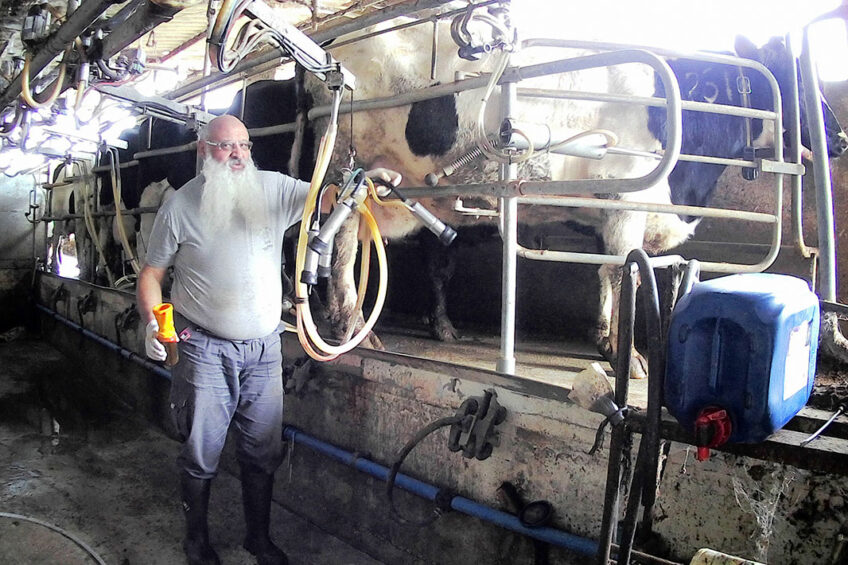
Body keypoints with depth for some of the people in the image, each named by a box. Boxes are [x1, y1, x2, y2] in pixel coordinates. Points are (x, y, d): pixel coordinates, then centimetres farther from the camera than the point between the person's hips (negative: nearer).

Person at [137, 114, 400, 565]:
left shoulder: (273, 188, 2)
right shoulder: (180, 205, -2)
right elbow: (152, 272, 2)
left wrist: (363, 180, -23)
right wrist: (151, 320, -14)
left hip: (264, 347, 3)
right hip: (206, 349, -2)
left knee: (263, 452, 14)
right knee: (202, 452, 9)